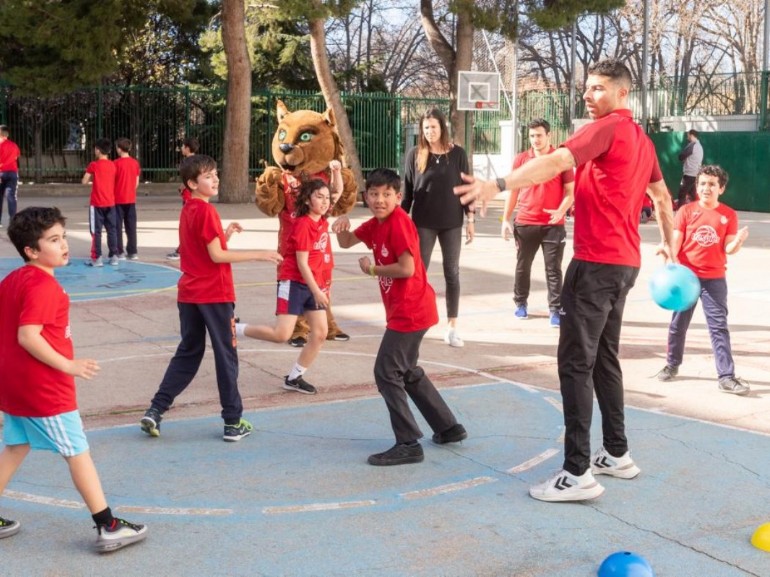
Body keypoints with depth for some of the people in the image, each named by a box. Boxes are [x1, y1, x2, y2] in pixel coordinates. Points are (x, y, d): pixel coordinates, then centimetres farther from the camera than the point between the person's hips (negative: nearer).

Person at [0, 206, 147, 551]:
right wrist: (68, 365, -23)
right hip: (45, 388, -9)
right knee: (78, 452, -1)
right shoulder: (42, 286, -20)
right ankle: (108, 528, 6)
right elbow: (28, 336, -27)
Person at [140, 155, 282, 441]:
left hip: (189, 294, 8)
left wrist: (224, 234, 8)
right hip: (214, 295, -8)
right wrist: (259, 254, -15)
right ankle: (233, 422, 9)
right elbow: (217, 256, -18)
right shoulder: (206, 211, -14)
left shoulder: (187, 210, 12)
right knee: (226, 356, 2)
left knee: (188, 353, 16)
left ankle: (155, 411, 9)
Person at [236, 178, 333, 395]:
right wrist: (317, 291, -19)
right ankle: (234, 329, 3)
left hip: (314, 285, 8)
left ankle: (294, 378, 13)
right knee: (282, 334, -15)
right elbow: (302, 263, -18)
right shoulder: (303, 225, -16)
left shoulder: (323, 223, 6)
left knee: (320, 333, 2)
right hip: (294, 282, -8)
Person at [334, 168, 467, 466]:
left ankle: (408, 445, -5)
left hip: (410, 311, -10)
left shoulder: (399, 223, -19)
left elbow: (407, 267, -25)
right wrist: (342, 227, -6)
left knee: (386, 372, -9)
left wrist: (373, 269, -11)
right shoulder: (376, 223, 9)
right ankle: (449, 428, 30)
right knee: (407, 371, 20)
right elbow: (347, 242, 16)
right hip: (402, 310, 10)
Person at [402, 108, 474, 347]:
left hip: (452, 223, 0)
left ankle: (452, 327, 12)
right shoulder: (415, 154, 0)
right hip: (423, 223, 0)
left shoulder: (457, 154, 0)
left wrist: (470, 219, 1)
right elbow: (407, 190, 3)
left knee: (452, 273, 5)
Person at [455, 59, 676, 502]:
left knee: (576, 362, -8)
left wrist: (499, 185, -41)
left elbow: (556, 162, -30)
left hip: (597, 262, -10)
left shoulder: (606, 129, -12)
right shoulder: (641, 138, 17)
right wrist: (669, 245, 38)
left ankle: (578, 474, -9)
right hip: (624, 262, 10)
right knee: (604, 358, 18)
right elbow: (663, 198, 28)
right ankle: (617, 454, 25)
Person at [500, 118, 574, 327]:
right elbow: (513, 190, 11)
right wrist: (506, 219, 7)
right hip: (524, 223, 3)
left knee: (553, 269, -1)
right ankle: (520, 303, 27)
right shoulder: (521, 159, 5)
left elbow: (570, 191, -1)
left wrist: (561, 211, -19)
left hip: (553, 225, -2)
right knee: (522, 266, 12)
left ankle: (555, 310, 3)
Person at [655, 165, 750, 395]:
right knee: (678, 323, 13)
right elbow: (675, 242, -5)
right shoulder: (686, 211, -3)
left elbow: (728, 249, -3)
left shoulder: (729, 215, 0)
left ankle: (726, 376, -3)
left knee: (719, 326, -2)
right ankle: (672, 365, 31)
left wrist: (739, 240, -24)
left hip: (715, 278, 0)